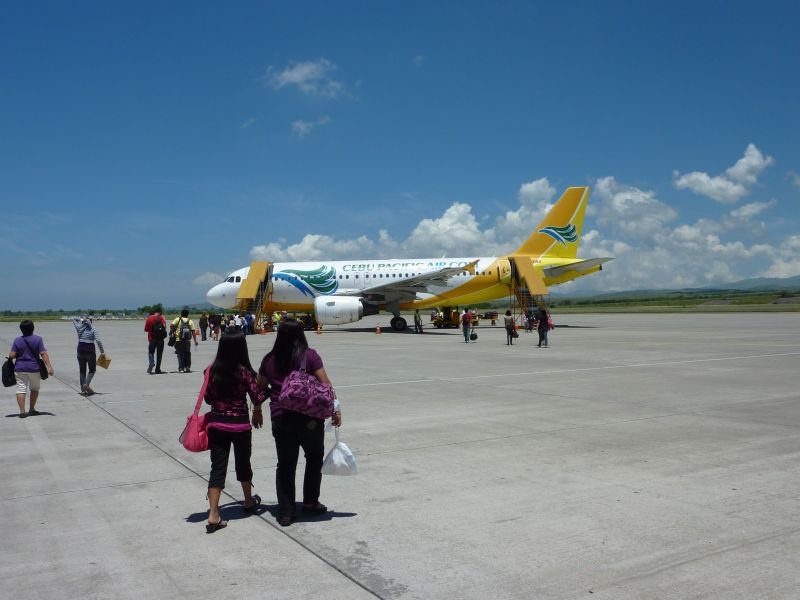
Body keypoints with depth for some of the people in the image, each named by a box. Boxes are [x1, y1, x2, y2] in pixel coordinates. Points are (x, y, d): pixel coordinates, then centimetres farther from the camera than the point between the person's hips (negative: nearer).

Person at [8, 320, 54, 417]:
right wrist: (49, 367, -15)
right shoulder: (38, 339, -7)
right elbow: (43, 354, -13)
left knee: (21, 389, 2)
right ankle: (32, 409, 21)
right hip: (34, 368, -1)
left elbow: (11, 355, -7)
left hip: (20, 368, 1)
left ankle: (22, 411, -6)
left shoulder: (17, 340, -3)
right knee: (34, 389, 16)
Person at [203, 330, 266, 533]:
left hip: (216, 423, 2)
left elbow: (208, 398, 4)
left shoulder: (211, 370, -4)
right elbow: (258, 397, -12)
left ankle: (213, 515, -3)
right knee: (243, 463, 18)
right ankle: (249, 501, 39)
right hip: (240, 425, -2)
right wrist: (257, 409, 10)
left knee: (217, 467, 4)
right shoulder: (244, 371, -14)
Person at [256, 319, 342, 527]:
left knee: (285, 464, 10)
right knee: (314, 457, 19)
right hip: (309, 416, -2)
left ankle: (285, 513, 11)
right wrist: (335, 408, -1)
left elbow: (260, 389, 13)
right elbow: (325, 384, -8)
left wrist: (257, 412, 27)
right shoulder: (309, 355, -5)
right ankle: (310, 501, 24)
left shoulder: (270, 360, 5)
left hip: (280, 418, 2)